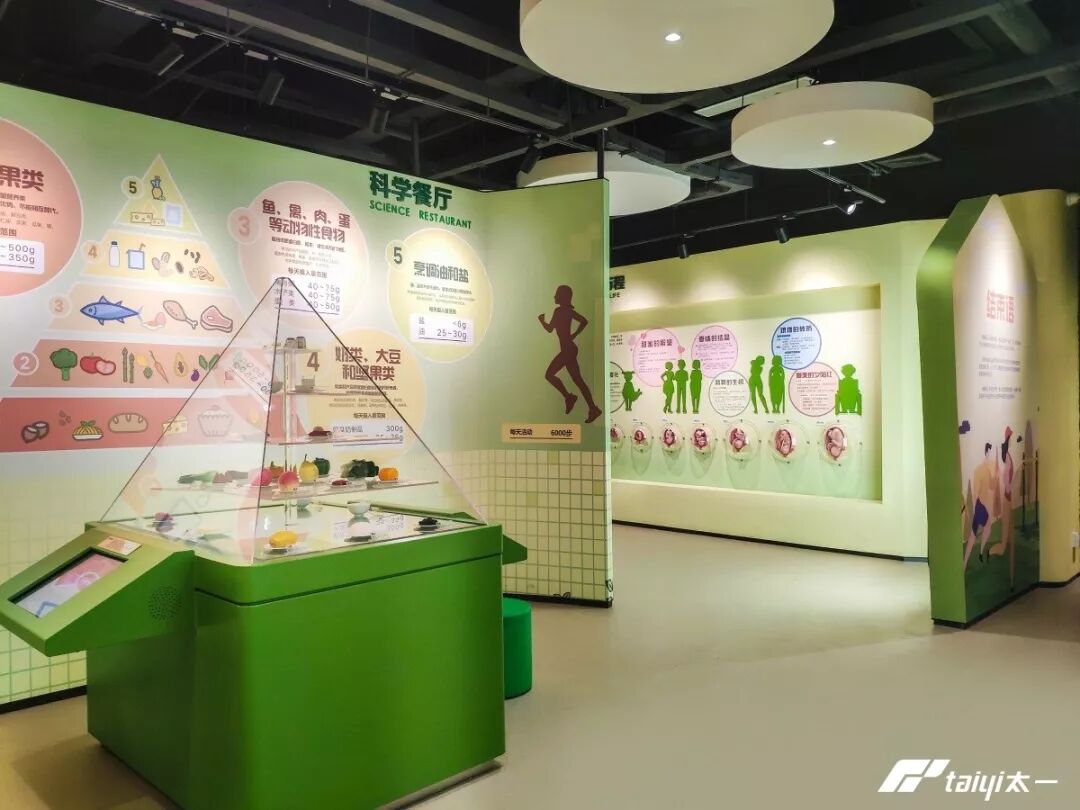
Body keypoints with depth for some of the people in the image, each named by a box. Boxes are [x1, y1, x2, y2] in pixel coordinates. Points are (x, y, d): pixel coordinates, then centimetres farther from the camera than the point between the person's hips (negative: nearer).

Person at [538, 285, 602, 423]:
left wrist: (542, 320, 3)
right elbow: (584, 321, 18)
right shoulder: (568, 310, 11)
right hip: (568, 348, 10)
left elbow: (550, 329, -16)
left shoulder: (559, 310, -15)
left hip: (567, 349, -10)